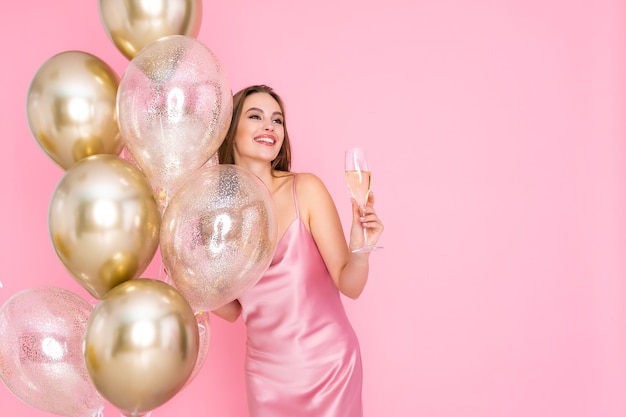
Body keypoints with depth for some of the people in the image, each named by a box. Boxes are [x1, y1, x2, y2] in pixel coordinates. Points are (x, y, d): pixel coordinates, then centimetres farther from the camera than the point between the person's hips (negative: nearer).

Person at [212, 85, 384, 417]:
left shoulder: (306, 189, -14)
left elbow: (349, 285, -13)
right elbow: (233, 310, 4)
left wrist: (360, 250, -31)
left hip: (326, 364, -2)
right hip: (265, 373, 3)